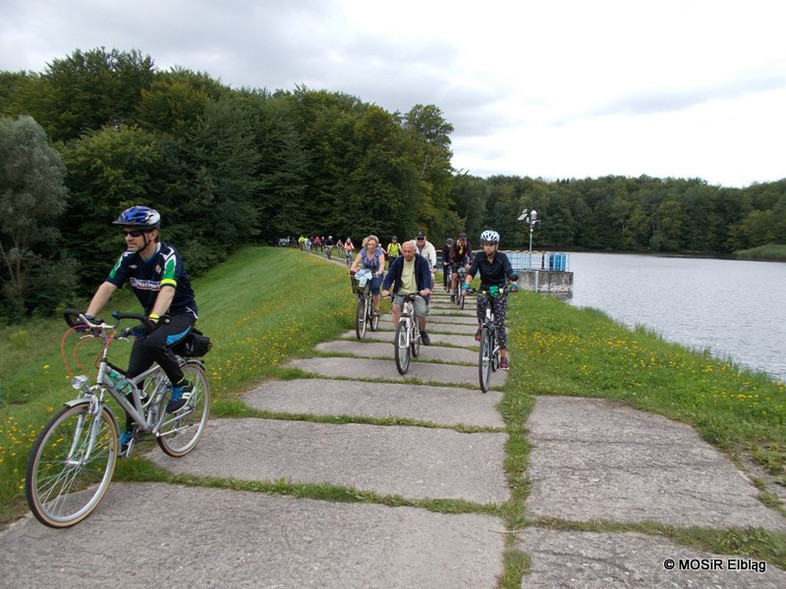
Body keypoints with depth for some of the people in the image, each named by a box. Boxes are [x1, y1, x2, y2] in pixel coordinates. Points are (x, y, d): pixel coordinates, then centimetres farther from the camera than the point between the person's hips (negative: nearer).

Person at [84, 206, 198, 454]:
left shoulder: (168, 257, -24)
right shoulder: (128, 258, -7)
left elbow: (168, 289, -40)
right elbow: (107, 286, -17)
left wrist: (154, 318, -57)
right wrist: (88, 316, -33)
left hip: (181, 314, -6)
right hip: (152, 316, 6)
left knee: (154, 343, -36)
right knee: (134, 373, -2)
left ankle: (181, 385, -11)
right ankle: (130, 430, 15)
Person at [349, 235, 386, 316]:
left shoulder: (379, 252, -15)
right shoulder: (363, 251, -10)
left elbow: (382, 263, -28)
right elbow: (356, 261, -21)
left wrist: (380, 271, -49)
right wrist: (352, 269, -42)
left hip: (376, 274, -2)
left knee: (375, 287, -25)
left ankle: (376, 309, -10)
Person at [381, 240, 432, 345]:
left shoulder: (421, 261, -4)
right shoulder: (398, 261, 3)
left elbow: (427, 275, -16)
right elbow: (389, 277, -2)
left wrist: (426, 289, -36)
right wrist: (385, 289, -22)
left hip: (418, 293, -2)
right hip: (401, 293, 2)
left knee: (421, 313, -22)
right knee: (395, 307, -27)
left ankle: (423, 332, 11)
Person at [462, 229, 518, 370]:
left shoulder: (502, 257, -10)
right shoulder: (479, 257, -6)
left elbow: (509, 272, -24)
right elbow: (471, 272, -17)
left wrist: (513, 280, -46)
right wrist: (466, 285, -36)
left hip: (499, 292, -1)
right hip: (485, 290, 1)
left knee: (499, 323, -10)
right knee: (481, 299, -37)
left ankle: (504, 356, -2)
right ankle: (481, 327, -14)